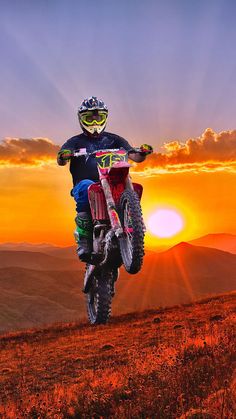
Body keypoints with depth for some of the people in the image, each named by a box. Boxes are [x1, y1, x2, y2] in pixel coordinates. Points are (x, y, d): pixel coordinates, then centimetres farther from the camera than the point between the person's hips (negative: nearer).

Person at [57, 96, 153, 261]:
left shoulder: (114, 139, 21)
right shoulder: (76, 141, 16)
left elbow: (135, 157, 11)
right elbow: (61, 161, -1)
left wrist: (143, 153, -12)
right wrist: (63, 156, -25)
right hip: (84, 184, -2)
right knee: (86, 186, -37)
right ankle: (84, 240, -35)